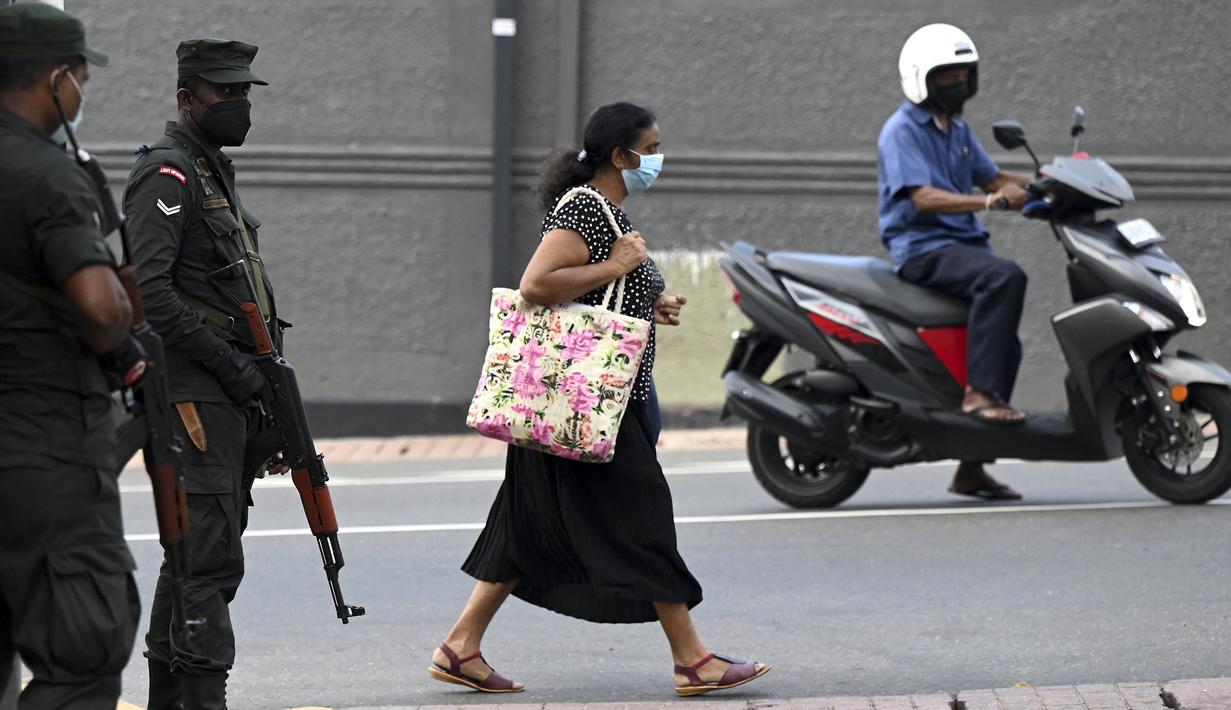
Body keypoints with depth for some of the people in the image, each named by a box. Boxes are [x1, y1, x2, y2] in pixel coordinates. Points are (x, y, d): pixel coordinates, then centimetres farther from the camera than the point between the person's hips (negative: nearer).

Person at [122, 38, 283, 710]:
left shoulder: (213, 171, 21)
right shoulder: (167, 174, -11)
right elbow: (146, 290, -22)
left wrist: (261, 377, 18)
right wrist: (229, 361, -19)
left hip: (229, 393, 10)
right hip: (197, 395, -10)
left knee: (197, 549, 13)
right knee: (211, 554, -13)